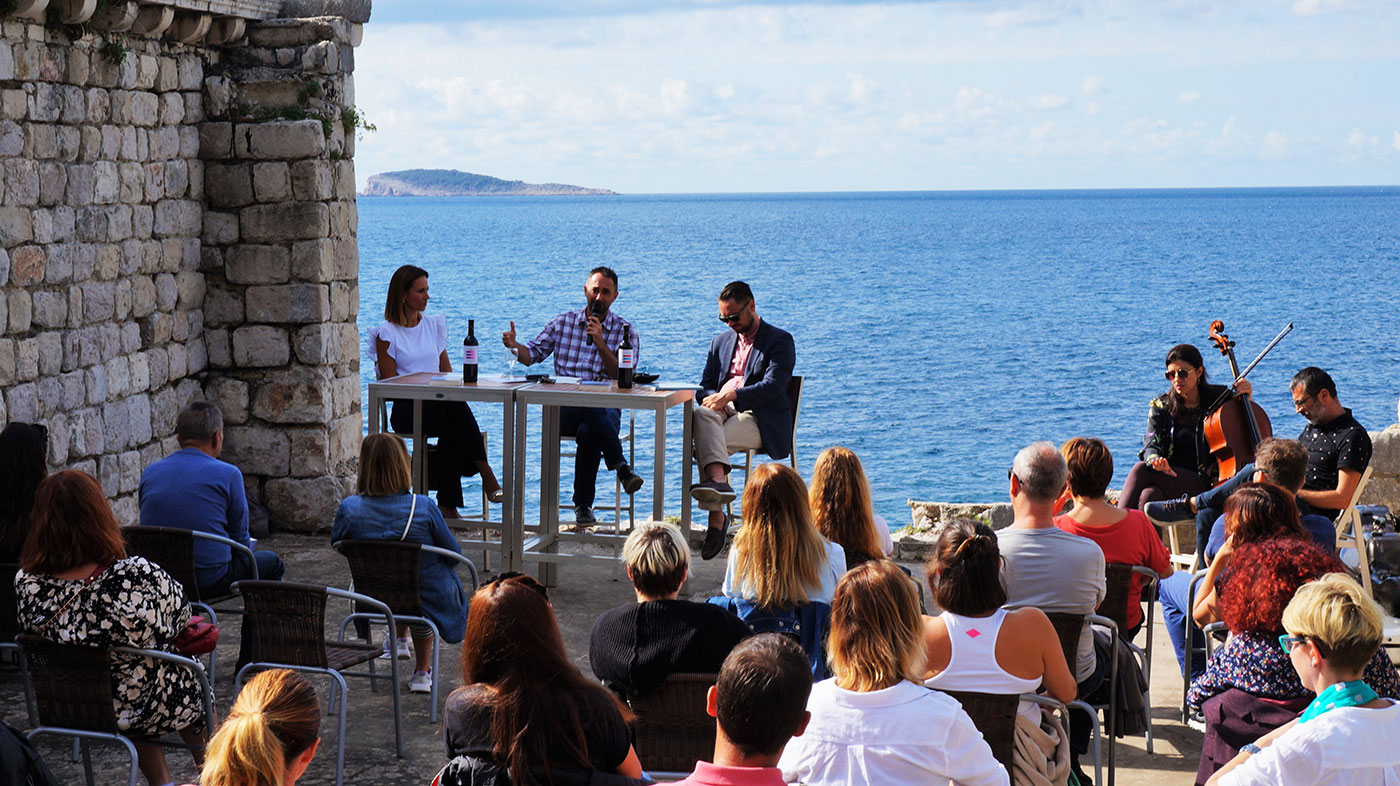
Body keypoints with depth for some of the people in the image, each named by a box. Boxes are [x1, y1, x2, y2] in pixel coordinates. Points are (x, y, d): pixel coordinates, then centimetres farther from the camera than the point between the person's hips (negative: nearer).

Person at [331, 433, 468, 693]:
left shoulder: (349, 508, -20)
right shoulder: (423, 508, -25)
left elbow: (336, 543, 2)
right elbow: (453, 553, -10)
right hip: (431, 600, -2)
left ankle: (399, 639, 52)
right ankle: (422, 672, 45)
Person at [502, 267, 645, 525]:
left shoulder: (625, 332, 10)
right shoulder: (563, 322, 17)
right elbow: (533, 353, 15)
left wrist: (600, 342, -10)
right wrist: (514, 345, -6)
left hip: (605, 408, 0)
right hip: (565, 409, 0)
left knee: (588, 431, -37)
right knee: (594, 415, -37)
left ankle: (583, 505, -28)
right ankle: (622, 468, -34)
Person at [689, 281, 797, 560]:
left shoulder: (780, 340, 5)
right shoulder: (721, 342, 25)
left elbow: (774, 385, -10)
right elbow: (704, 386, 20)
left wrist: (732, 395, -23)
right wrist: (711, 398, -6)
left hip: (760, 418, -5)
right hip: (723, 410, 5)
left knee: (704, 441, -32)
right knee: (703, 414, -34)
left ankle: (716, 516, -38)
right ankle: (718, 480, -49)